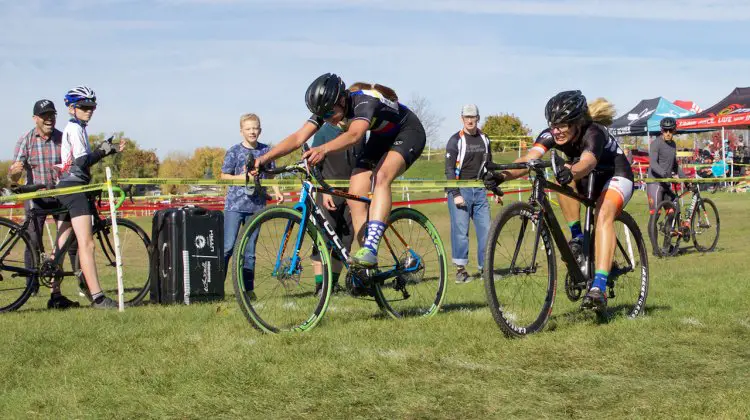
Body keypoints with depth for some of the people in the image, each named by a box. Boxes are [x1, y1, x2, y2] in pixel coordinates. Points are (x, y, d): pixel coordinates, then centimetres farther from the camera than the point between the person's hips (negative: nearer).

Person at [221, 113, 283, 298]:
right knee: (228, 247, -10)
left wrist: (277, 192, -2)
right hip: (235, 204, -3)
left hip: (256, 205, 3)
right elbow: (224, 176, 2)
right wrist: (243, 177, -15)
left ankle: (248, 288, 12)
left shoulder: (266, 151, 9)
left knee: (249, 250, 7)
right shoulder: (234, 151, 0)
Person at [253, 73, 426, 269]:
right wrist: (264, 158, -35)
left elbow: (354, 135, -55)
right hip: (381, 137, 8)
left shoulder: (364, 101, -36)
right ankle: (368, 268, -2)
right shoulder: (328, 107, -16)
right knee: (354, 196, -8)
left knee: (381, 176, -35)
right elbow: (298, 138, -22)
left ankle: (370, 248, -41)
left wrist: (323, 149, -72)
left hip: (408, 133, -8)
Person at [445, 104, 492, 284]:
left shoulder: (484, 139, 13)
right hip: (460, 190, -5)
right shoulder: (455, 140, -4)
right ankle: (460, 270, -2)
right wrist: (456, 194, -15)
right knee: (460, 230, -8)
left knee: (486, 229, 0)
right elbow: (449, 169, -7)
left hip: (479, 191, 5)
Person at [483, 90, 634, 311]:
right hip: (589, 181, 6)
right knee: (563, 177, -27)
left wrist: (571, 172, -77)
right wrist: (502, 175, -53)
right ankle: (577, 237, -15)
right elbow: (529, 159, -35)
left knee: (603, 215, -34)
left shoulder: (593, 133, -33)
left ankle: (599, 287, -42)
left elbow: (587, 163, -54)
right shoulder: (551, 135, -19)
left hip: (616, 176, -6)